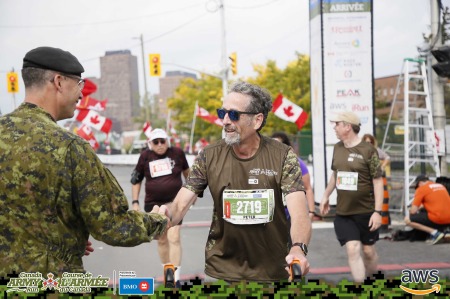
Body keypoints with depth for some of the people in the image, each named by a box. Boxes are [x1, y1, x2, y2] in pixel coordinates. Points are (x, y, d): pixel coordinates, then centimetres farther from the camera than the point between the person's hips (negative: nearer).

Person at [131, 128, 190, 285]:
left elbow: (187, 172, 15)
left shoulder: (177, 153, -4)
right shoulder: (145, 156, -2)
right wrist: (135, 202, 3)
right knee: (162, 240, 11)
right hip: (153, 204, 2)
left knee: (174, 238, -11)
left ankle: (176, 277, -10)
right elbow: (136, 180, 7)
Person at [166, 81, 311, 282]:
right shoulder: (209, 157, -4)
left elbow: (299, 213, -19)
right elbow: (179, 206, -8)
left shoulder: (282, 156, -9)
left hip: (272, 271, -1)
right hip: (221, 270, 1)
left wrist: (298, 248, -39)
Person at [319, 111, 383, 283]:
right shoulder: (338, 148, 5)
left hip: (366, 212, -3)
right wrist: (326, 196, 22)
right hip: (343, 212, 3)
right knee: (352, 249, -9)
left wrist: (378, 211, -15)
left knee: (368, 250, 9)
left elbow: (378, 181, -11)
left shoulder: (368, 150, -12)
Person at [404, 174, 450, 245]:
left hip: (436, 219, -8)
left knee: (407, 220, 2)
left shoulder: (421, 189, 0)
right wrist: (423, 207, 35)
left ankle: (434, 233, -10)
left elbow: (413, 211, -3)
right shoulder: (441, 186, 20)